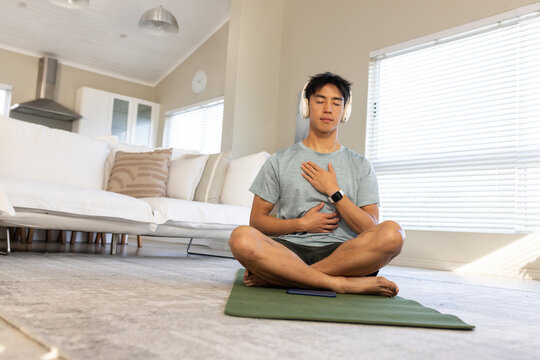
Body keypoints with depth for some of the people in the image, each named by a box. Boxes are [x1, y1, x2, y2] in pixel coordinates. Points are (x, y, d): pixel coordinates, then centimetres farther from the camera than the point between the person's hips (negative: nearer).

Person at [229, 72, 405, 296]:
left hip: (341, 252, 2)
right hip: (290, 249, -1)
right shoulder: (279, 161, 13)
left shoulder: (360, 166, 15)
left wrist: (334, 191, -3)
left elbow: (371, 229, 5)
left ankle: (273, 276, -27)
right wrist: (301, 224, -4)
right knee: (241, 237, -32)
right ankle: (342, 283, -27)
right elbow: (257, 220, 10)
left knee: (392, 233, -30)